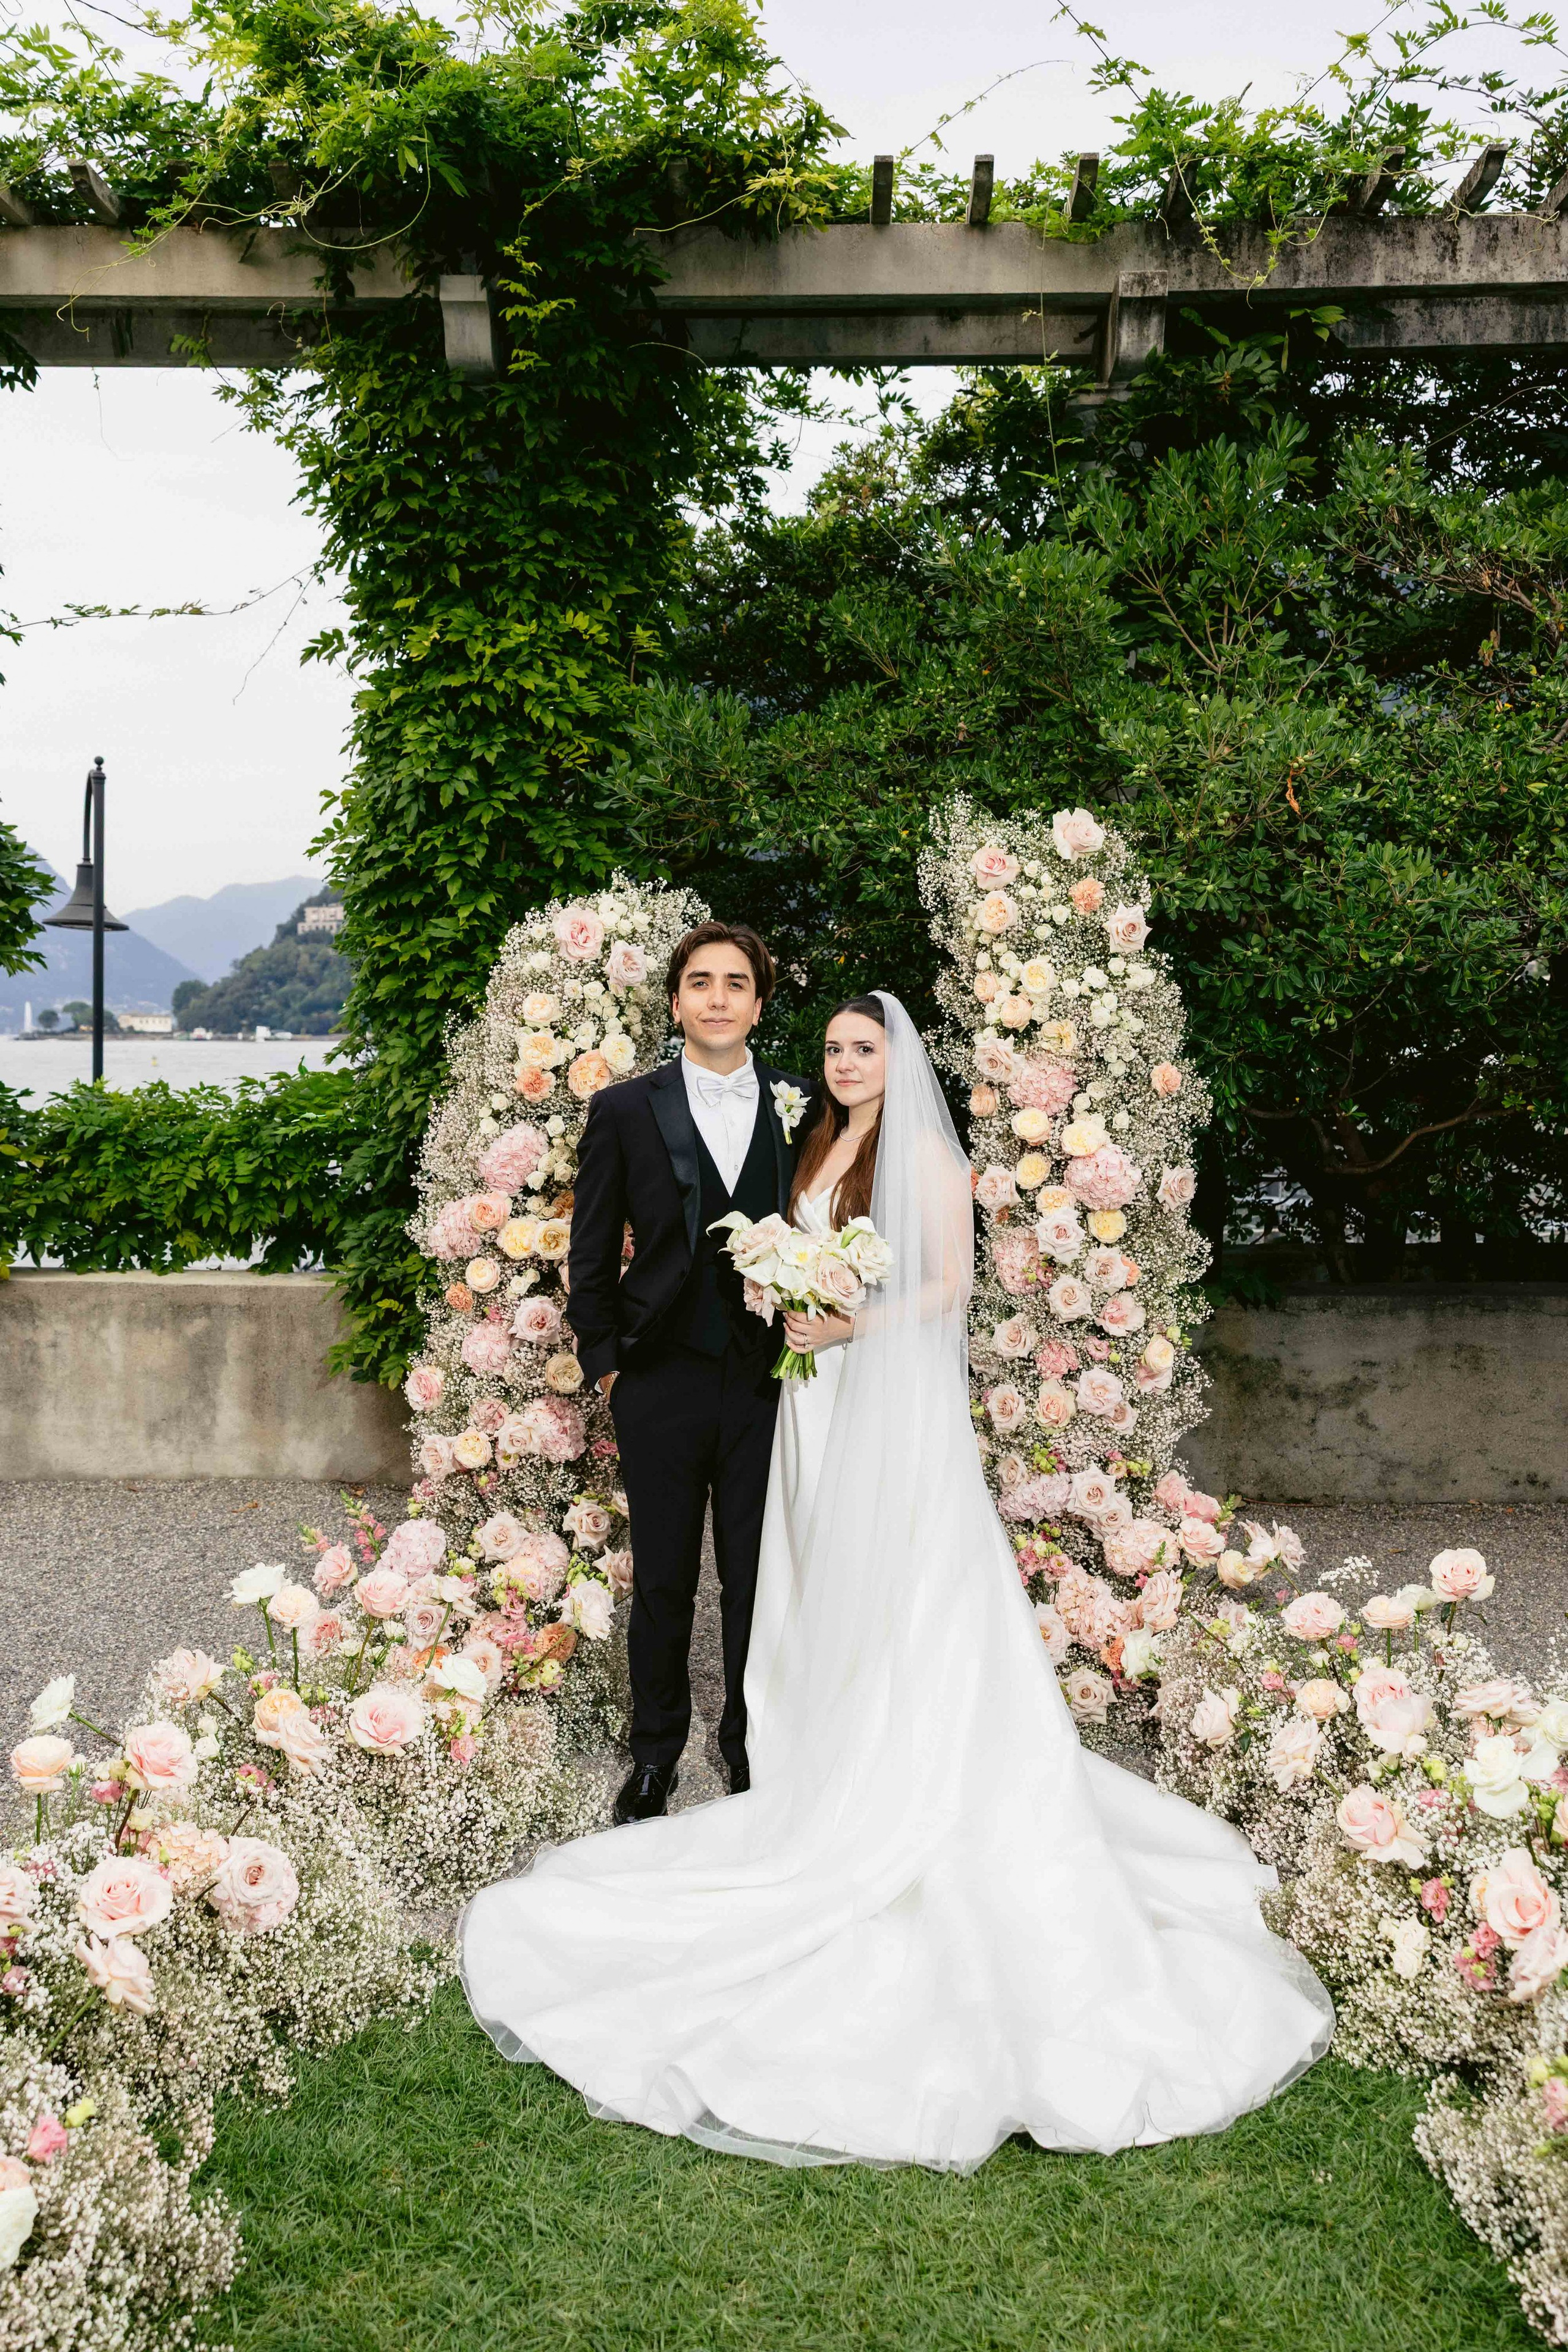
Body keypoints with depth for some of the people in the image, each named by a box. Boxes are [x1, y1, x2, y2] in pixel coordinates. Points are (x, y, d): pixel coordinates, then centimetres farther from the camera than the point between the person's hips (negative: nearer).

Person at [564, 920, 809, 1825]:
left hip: (767, 1382, 1)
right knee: (663, 1581, 10)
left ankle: (751, 1750, 26)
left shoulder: (802, 1110, 3)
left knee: (757, 1580, 9)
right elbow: (592, 1255, 5)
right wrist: (603, 1359, 1)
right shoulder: (624, 1111, 1)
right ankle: (656, 1755, 27)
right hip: (662, 1383, 0)